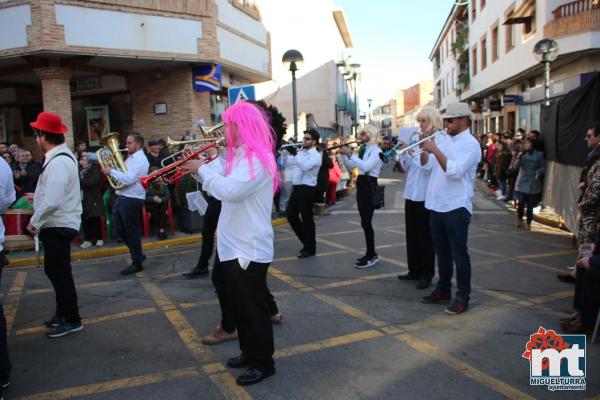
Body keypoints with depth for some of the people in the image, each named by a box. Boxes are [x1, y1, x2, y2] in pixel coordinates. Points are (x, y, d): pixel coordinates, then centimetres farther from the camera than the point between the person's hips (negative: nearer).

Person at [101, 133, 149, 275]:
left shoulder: (140, 160, -15)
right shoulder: (131, 158, 16)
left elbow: (128, 179, -24)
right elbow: (124, 175, 16)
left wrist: (111, 171, -15)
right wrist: (111, 170, -1)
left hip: (132, 200, -10)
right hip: (122, 198, 10)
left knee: (131, 231, 0)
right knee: (119, 229, 14)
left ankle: (137, 263, 12)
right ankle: (138, 254, 28)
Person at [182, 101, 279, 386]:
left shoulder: (258, 158, -19)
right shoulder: (238, 155, 13)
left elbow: (230, 190, -30)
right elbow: (221, 179, 17)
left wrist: (202, 170, -17)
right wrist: (200, 166, 3)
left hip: (250, 248, -10)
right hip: (233, 244, 10)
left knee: (254, 307, 3)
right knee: (241, 306, 19)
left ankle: (264, 363, 18)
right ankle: (249, 353, 35)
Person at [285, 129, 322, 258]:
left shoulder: (315, 155, -11)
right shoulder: (301, 152, 12)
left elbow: (305, 167, -27)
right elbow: (289, 162, 16)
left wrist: (295, 154, -31)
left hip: (307, 189, -8)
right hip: (297, 188, 8)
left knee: (306, 219, 1)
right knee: (291, 216, 13)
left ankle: (310, 248, 16)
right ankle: (306, 242, 28)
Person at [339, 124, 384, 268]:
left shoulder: (376, 151, -11)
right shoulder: (363, 150, 14)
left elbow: (366, 166, -27)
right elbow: (350, 167, 15)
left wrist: (350, 154, -25)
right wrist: (344, 154, 1)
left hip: (369, 187, -9)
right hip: (361, 185, 9)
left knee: (366, 222, -9)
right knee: (365, 222, 11)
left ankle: (372, 256, -2)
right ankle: (370, 254, 20)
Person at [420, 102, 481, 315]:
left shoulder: (470, 144, -9)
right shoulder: (442, 139, 13)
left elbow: (455, 171, -23)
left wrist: (435, 151, -21)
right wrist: (424, 149, -3)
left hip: (456, 207, -7)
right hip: (436, 205, 7)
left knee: (459, 254, 0)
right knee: (442, 252, 16)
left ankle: (463, 297, 11)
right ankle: (443, 289, 29)